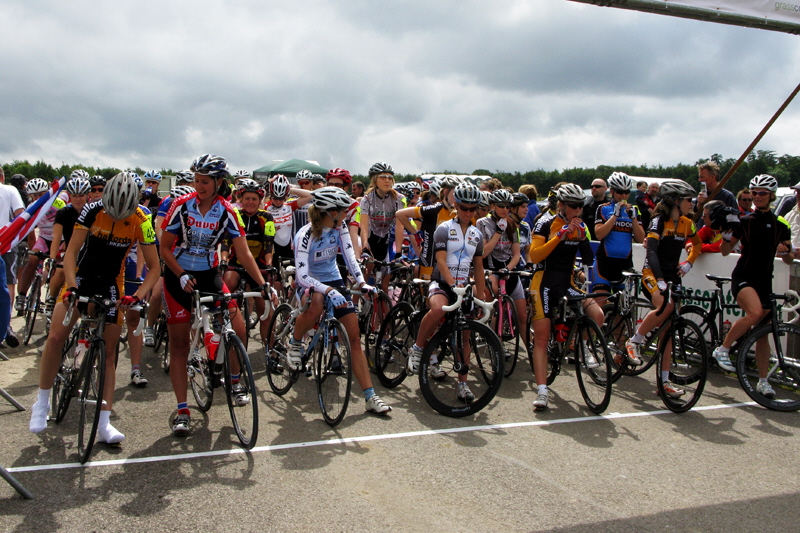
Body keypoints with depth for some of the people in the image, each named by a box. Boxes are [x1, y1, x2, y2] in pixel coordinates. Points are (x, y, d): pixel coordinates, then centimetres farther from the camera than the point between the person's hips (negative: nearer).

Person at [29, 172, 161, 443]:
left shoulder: (141, 222, -18)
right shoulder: (92, 210, -17)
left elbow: (154, 267, -14)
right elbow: (71, 251, -17)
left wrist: (138, 296, -29)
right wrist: (71, 286, -31)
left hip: (111, 285, 0)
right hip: (81, 278, 1)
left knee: (109, 352, 0)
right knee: (55, 337, -13)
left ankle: (104, 423, 3)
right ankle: (42, 402, 10)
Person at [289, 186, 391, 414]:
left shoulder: (339, 227, -8)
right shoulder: (306, 235, -23)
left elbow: (349, 257, -6)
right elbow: (302, 275, -28)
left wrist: (362, 283, -22)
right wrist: (329, 291, -42)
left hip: (334, 280, 5)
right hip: (310, 282, -5)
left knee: (354, 337, -4)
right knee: (316, 307, -41)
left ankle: (370, 397, 0)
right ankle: (294, 343, -7)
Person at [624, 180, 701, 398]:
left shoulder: (686, 223, 7)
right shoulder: (659, 221, -13)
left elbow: (697, 244, 27)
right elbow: (651, 252, -27)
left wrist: (689, 262, 9)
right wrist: (660, 280, -39)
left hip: (673, 276, 6)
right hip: (652, 274, -6)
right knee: (664, 308, -34)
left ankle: (665, 380, 8)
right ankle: (634, 341, -10)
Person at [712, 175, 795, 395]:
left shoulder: (780, 225, 8)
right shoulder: (744, 221, 1)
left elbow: (789, 260, 12)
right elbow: (725, 251, 1)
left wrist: (786, 251, -11)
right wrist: (727, 235, -18)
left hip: (765, 280, 4)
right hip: (743, 277, -3)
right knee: (754, 312, -32)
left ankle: (763, 381, 15)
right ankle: (722, 349, -15)